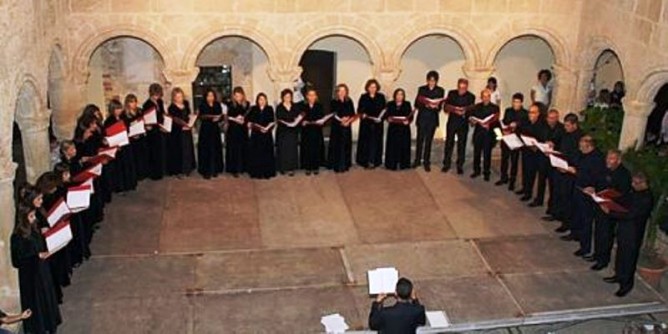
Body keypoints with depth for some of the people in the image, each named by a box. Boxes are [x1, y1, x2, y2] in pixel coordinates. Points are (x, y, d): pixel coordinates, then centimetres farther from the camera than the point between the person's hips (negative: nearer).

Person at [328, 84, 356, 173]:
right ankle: (337, 166, 4)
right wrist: (340, 120, -20)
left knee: (346, 146, 5)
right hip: (336, 127, -2)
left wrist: (348, 121, -12)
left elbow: (353, 115, 5)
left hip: (347, 127, 2)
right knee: (337, 146, -2)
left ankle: (345, 165, 14)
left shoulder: (349, 102, 7)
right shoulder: (334, 102, 0)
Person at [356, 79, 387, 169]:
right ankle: (364, 161, 6)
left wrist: (380, 118, -12)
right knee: (365, 141, -1)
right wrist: (363, 114, -17)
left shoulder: (381, 97, 7)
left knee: (375, 142, -1)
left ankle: (373, 161, 5)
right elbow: (359, 110, 3)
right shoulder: (363, 97, 6)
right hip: (366, 123, 0)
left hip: (377, 123, 1)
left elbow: (384, 110, 4)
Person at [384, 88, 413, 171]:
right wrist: (388, 118, -17)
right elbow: (387, 114, 5)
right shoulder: (390, 104, 9)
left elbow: (411, 116, 1)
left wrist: (408, 121, -18)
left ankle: (403, 164, 6)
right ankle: (392, 164, 3)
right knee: (393, 146, -2)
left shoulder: (407, 104, 7)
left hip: (404, 129, 0)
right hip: (393, 129, 0)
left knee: (404, 145, -1)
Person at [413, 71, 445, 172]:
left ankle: (426, 162, 9)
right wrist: (425, 105, -19)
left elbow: (440, 106, 0)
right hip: (422, 117, 0)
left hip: (433, 119, 0)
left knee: (428, 140, 4)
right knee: (420, 139, 3)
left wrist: (436, 106, -22)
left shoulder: (440, 90, 2)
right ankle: (417, 160, 13)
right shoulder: (422, 89, 2)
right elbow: (416, 104, -1)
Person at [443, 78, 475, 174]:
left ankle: (460, 166, 12)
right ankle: (446, 164, 17)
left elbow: (472, 111, -1)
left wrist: (465, 111, -22)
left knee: (462, 145, 3)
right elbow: (446, 107, 1)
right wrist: (453, 109, -19)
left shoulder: (471, 97, -4)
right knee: (449, 143, 6)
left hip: (463, 123, -1)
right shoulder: (451, 94, 1)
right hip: (452, 122, 1)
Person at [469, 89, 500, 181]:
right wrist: (472, 121, -11)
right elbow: (471, 117, 10)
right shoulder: (476, 107, 8)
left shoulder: (495, 108, 0)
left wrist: (489, 125, -22)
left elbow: (496, 121, -6)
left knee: (487, 153, 1)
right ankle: (476, 170, 21)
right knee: (477, 152, 7)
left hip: (489, 133, -3)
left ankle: (486, 172, 11)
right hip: (478, 132, 3)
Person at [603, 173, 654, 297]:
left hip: (633, 232, -8)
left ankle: (626, 284, 20)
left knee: (629, 257, 5)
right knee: (620, 253, 22)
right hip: (623, 228, 8)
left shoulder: (646, 199, -26)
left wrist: (610, 212, -26)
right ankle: (619, 275, 41)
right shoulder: (635, 192, 1)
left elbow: (629, 214, -28)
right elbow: (623, 204, 13)